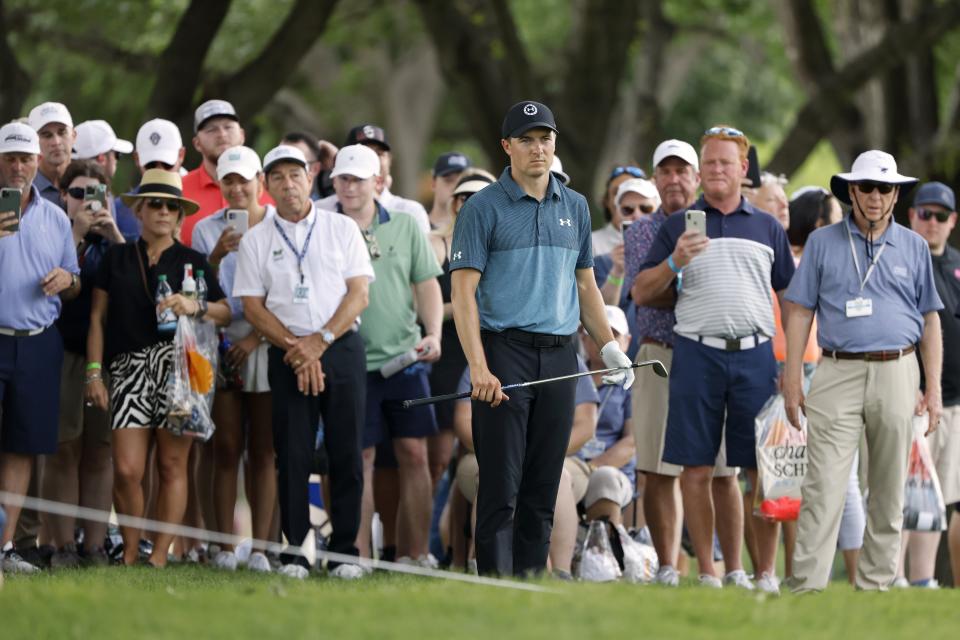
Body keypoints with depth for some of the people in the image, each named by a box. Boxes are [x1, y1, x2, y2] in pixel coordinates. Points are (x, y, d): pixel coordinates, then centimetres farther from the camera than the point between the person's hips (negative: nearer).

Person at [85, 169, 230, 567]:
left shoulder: (193, 262, 14)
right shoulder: (116, 258, 15)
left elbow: (226, 313, 9)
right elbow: (98, 317, 12)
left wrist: (195, 307, -12)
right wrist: (93, 372, 4)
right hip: (129, 367, 0)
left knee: (172, 465, -3)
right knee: (127, 469, -9)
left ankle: (161, 554, 1)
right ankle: (129, 552, 4)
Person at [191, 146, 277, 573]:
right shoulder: (207, 230, 8)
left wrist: (257, 337, -9)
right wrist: (217, 256, -12)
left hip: (267, 343, -1)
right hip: (222, 344, 1)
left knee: (264, 451, -2)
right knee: (227, 449, -1)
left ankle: (260, 546, -2)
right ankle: (225, 546, -1)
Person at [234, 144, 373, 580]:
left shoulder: (342, 230, 7)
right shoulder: (256, 241, 8)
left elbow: (359, 294, 1)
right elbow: (253, 306, 3)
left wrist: (321, 340, -11)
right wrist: (295, 346, -9)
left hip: (342, 348, 0)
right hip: (288, 356, 0)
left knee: (346, 454, -2)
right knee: (293, 456, -3)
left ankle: (345, 551, 2)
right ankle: (294, 553, 1)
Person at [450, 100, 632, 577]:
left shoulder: (574, 207, 14)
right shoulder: (484, 208, -3)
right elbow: (463, 291, -9)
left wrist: (610, 348, 12)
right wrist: (478, 367, -18)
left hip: (560, 356, 5)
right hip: (506, 354, -5)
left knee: (543, 489, 6)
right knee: (501, 487, -7)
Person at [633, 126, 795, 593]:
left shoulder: (767, 228, 14)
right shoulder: (678, 226, 10)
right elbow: (642, 290, 8)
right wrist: (674, 263, -10)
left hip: (755, 355, 0)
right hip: (697, 355, 0)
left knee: (763, 468, -3)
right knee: (696, 467, -2)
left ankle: (765, 572, 1)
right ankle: (708, 571, 4)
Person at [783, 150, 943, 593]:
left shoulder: (913, 248, 11)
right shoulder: (823, 243, 7)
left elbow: (929, 320, 13)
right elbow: (800, 312, 6)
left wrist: (933, 388, 5)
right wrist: (792, 381, -2)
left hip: (896, 375, 2)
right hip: (838, 374, -2)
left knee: (889, 491, 4)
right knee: (823, 488, -11)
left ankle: (875, 585, 11)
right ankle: (806, 587, -14)